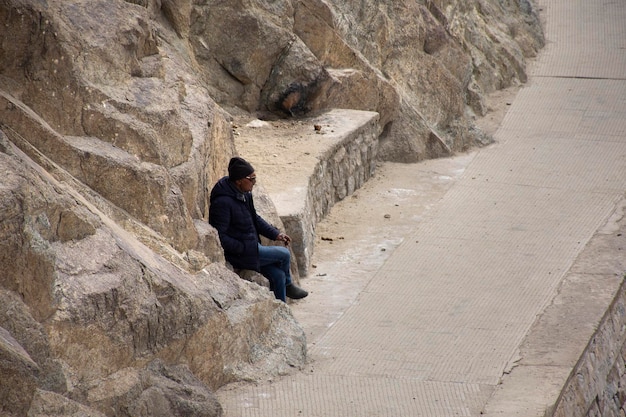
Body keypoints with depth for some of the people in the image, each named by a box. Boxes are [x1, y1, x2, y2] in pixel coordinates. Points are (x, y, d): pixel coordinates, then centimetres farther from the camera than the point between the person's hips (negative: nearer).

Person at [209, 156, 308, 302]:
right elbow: (219, 237, -24)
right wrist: (243, 248, -22)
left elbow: (254, 218, 18)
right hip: (237, 255, -9)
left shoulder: (244, 193, 3)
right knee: (284, 254, -7)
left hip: (251, 248, 9)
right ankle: (287, 285, 22)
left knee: (278, 275, -2)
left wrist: (275, 234, 7)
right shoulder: (223, 202, -26)